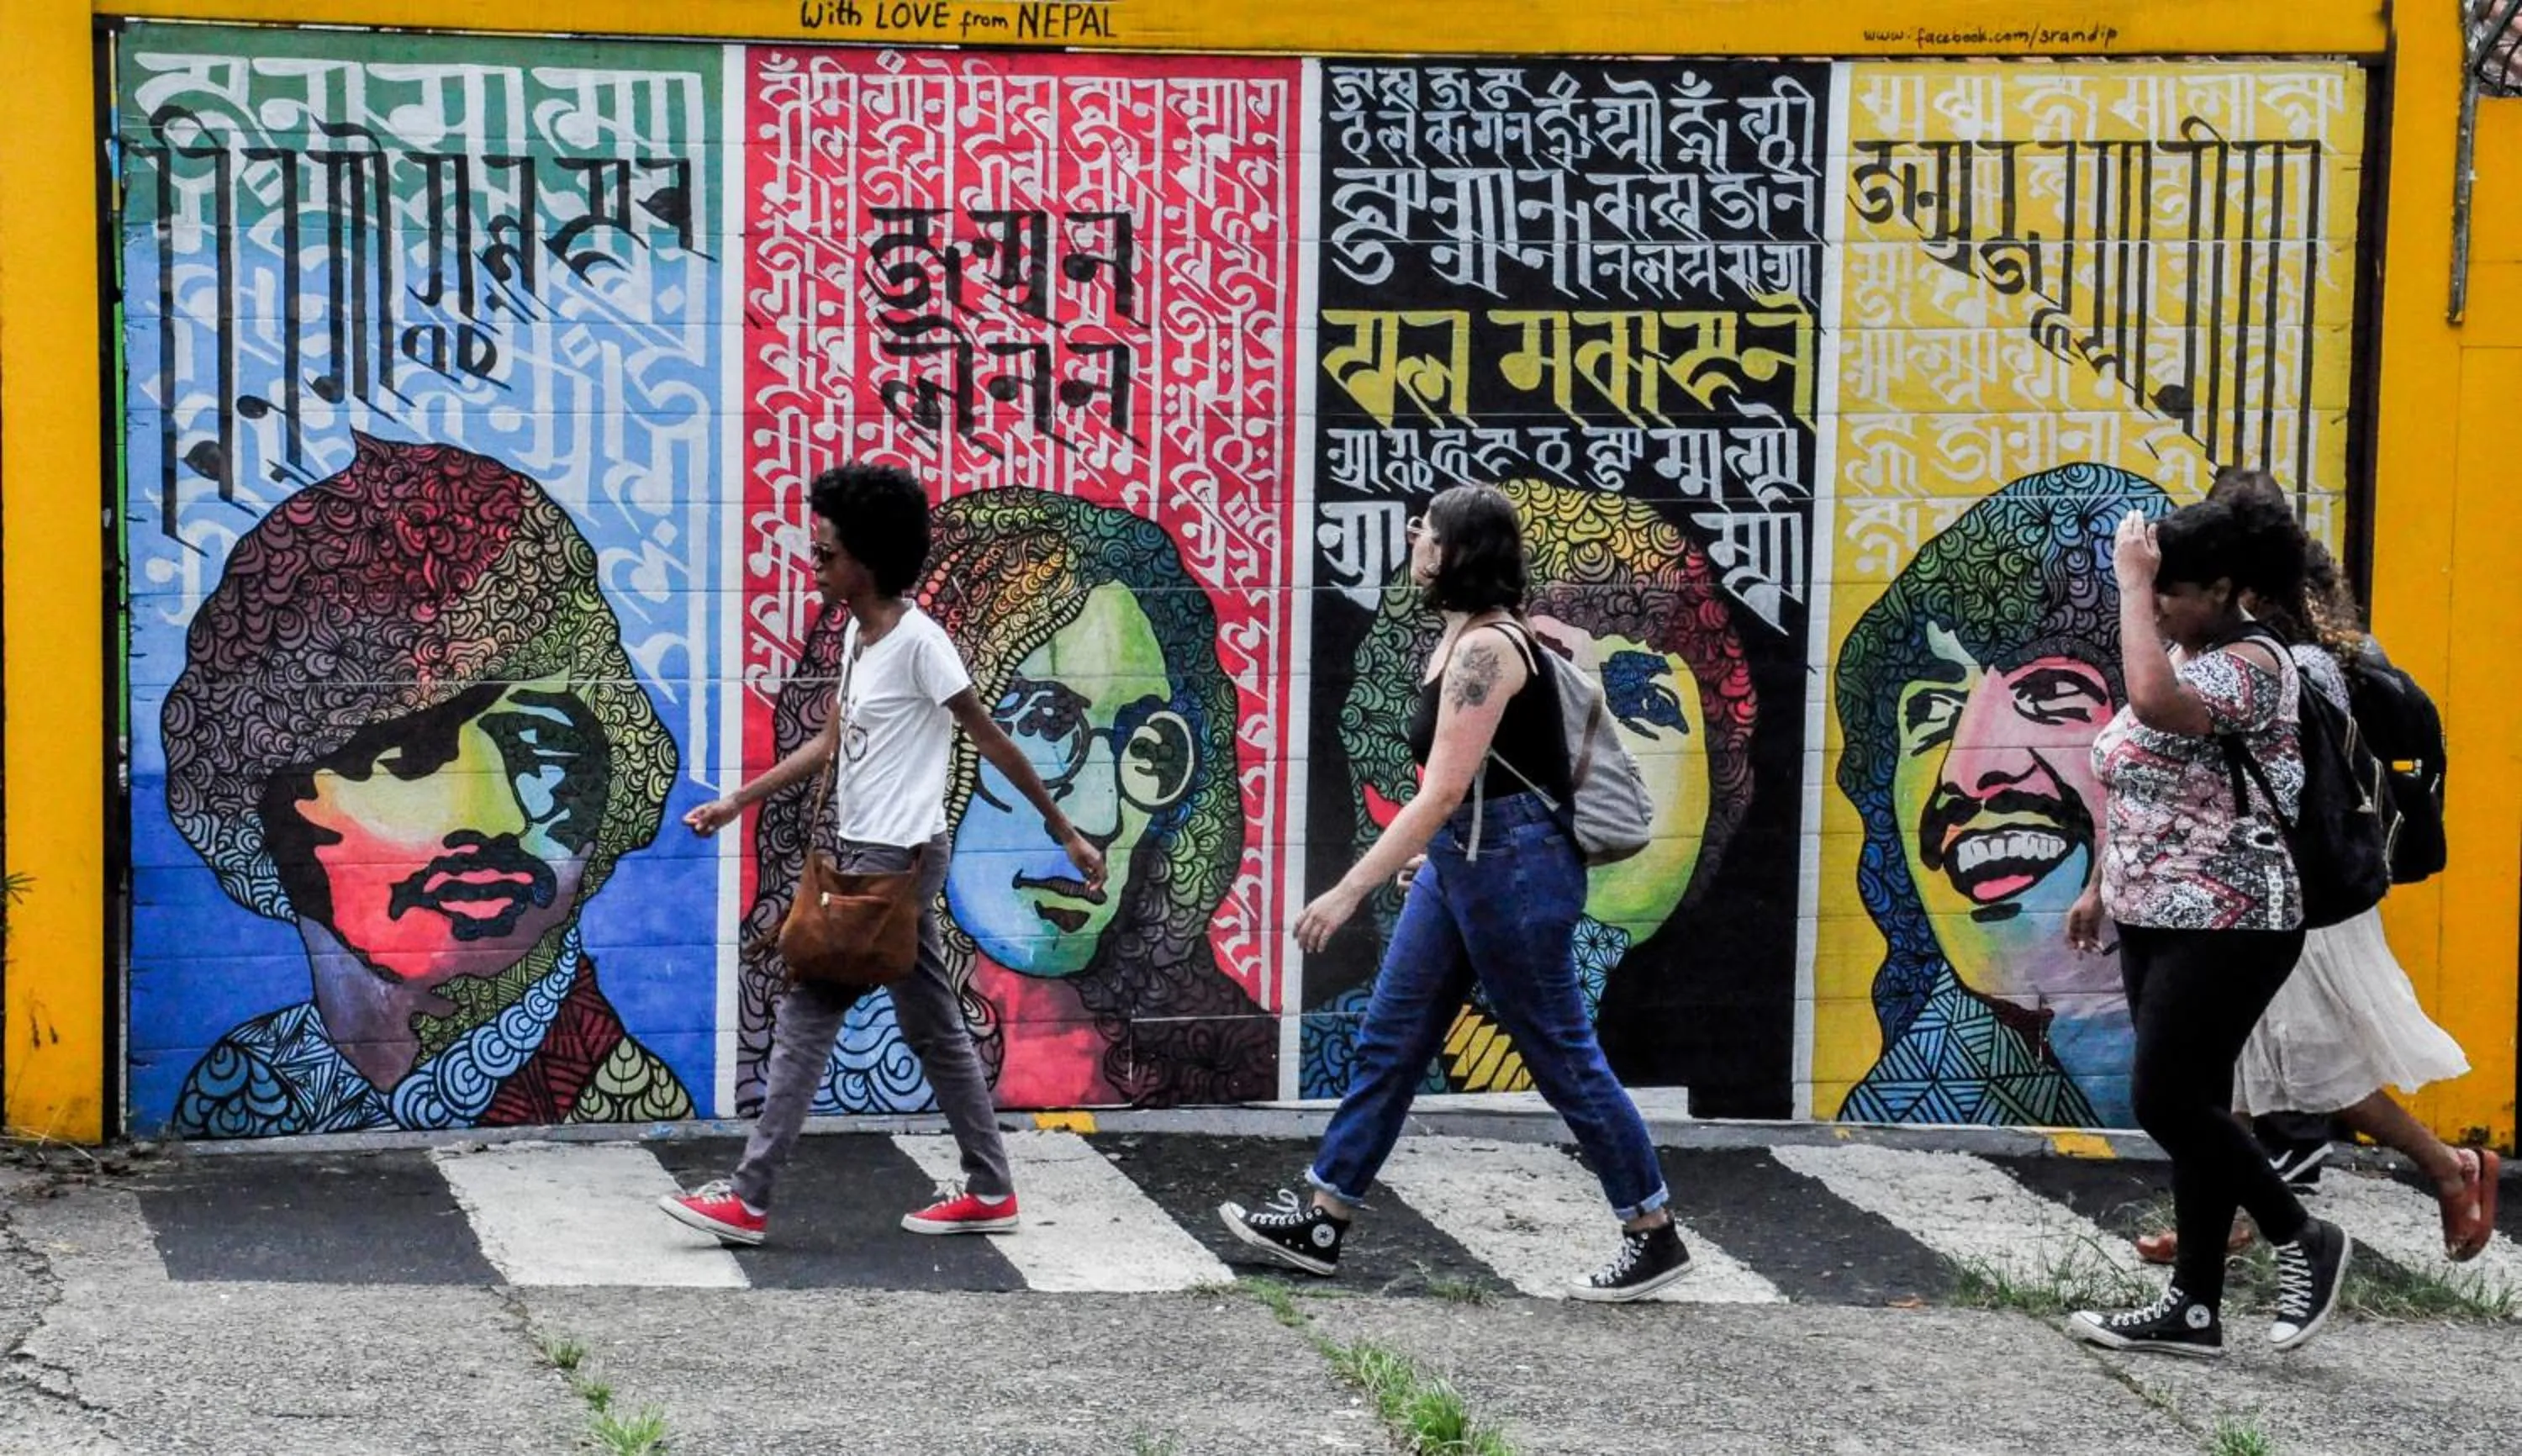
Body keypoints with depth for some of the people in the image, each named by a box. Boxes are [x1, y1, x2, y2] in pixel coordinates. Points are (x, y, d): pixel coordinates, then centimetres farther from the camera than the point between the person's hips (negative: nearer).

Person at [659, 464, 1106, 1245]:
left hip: (897, 860, -9)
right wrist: (734, 804, 15)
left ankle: (748, 1199, -4)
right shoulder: (858, 636, 11)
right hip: (870, 856, 9)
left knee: (807, 1014, -7)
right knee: (933, 1026, 12)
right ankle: (990, 1191, 19)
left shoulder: (919, 641, -15)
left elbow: (992, 742, -12)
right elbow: (829, 745, 17)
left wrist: (1063, 831, -8)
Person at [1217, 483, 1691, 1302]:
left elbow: (1440, 794, -26)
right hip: (1456, 861, 10)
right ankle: (1321, 1226, 18)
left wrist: (1348, 892, -26)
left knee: (1563, 1057, -1)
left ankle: (1656, 1239, 11)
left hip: (1512, 866, -10)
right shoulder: (1464, 635, 7)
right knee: (1389, 1042, 11)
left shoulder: (1485, 650, -21)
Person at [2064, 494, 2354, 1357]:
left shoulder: (2251, 664, -16)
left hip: (2227, 927, -9)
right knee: (2188, 1104, 9)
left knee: (2165, 1100, -10)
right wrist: (2102, 888, 21)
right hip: (2157, 921, 9)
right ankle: (2192, 1309, 12)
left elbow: (2154, 705, -36)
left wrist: (2130, 580, -28)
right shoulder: (2181, 657, 13)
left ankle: (2303, 1239, 7)